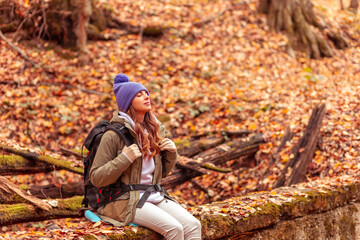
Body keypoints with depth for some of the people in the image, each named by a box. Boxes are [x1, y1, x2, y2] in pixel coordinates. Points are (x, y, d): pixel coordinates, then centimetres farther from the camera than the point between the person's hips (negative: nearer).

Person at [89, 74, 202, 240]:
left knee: (193, 225, -16)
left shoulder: (153, 131, 12)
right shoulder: (114, 135, -9)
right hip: (127, 202, -7)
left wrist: (171, 153, 2)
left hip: (155, 196, 7)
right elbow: (96, 178, -10)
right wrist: (124, 159, -21)